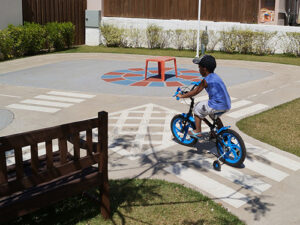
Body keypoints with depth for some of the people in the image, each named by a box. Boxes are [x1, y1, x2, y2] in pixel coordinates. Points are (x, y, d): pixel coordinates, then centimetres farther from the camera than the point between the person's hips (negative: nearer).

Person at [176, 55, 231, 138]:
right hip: (227, 106, 8)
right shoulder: (215, 76, 14)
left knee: (197, 108, 9)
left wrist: (181, 96, 4)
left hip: (217, 106, -8)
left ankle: (197, 132, 15)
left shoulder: (206, 80, -11)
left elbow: (195, 92, -7)